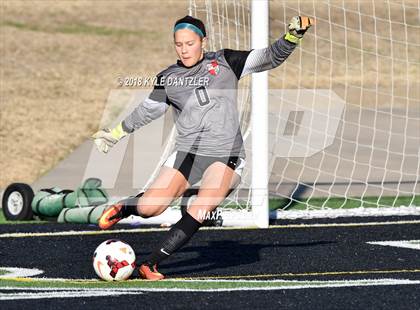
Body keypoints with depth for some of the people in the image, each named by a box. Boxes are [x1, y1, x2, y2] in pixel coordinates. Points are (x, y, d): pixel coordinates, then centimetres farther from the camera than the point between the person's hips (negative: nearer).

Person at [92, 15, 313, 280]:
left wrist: (293, 36, -13)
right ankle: (123, 208, 27)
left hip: (226, 155, -2)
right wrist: (115, 134, 31)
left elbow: (271, 58, 3)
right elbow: (147, 110, 24)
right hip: (187, 153, 2)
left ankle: (151, 263, -20)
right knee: (149, 208, -10)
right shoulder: (168, 78, 9)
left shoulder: (225, 62, 4)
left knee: (201, 210, -26)